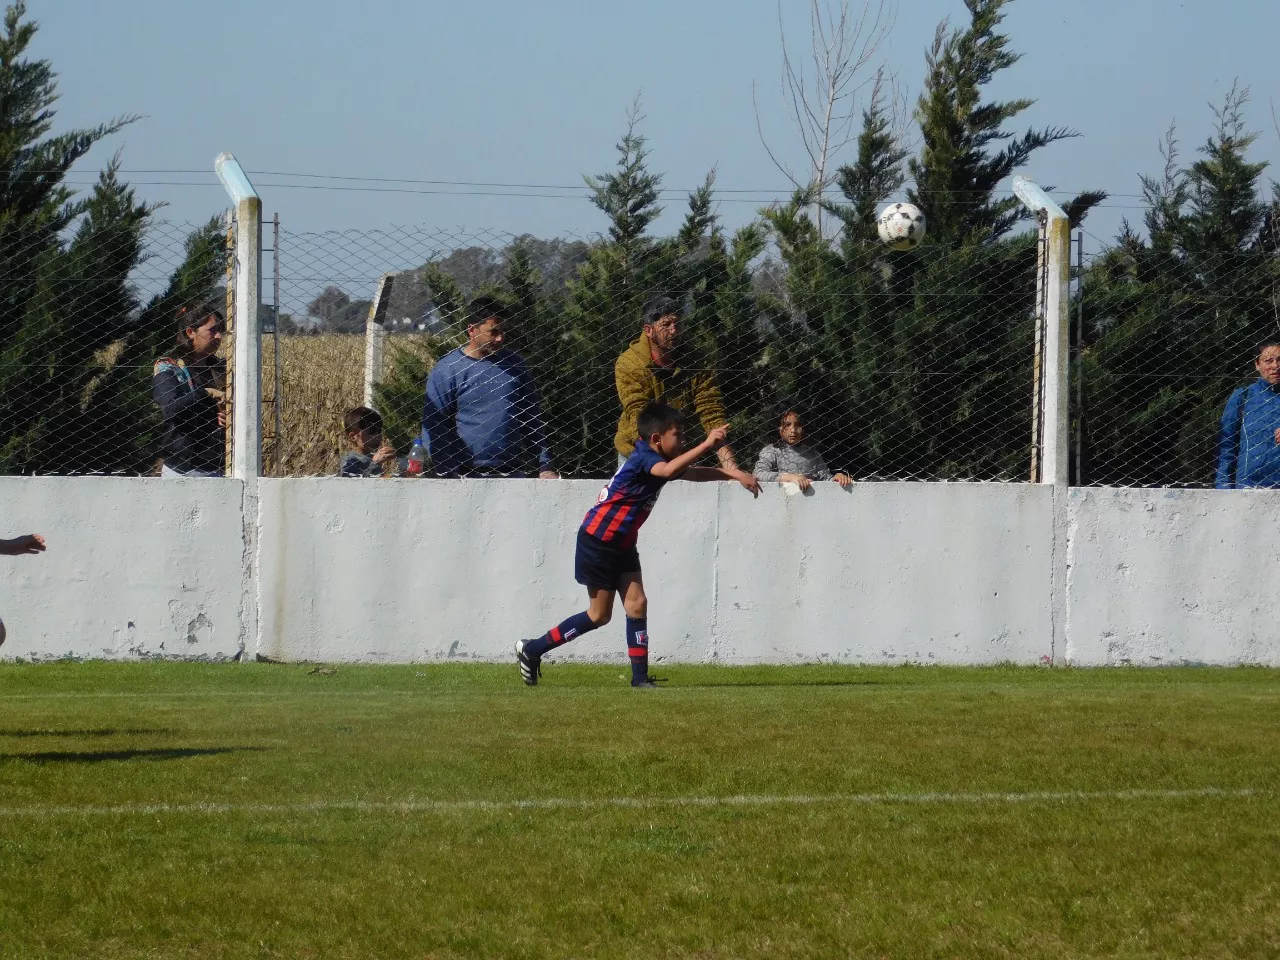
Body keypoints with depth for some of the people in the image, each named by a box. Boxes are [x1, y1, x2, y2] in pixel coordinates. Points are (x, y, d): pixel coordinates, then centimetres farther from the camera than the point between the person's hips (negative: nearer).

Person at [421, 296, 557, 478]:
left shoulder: (514, 364, 11)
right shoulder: (446, 370, -4)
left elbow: (533, 420, 16)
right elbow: (434, 428, -6)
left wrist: (544, 466, 10)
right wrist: (448, 475, -14)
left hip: (514, 474, 4)